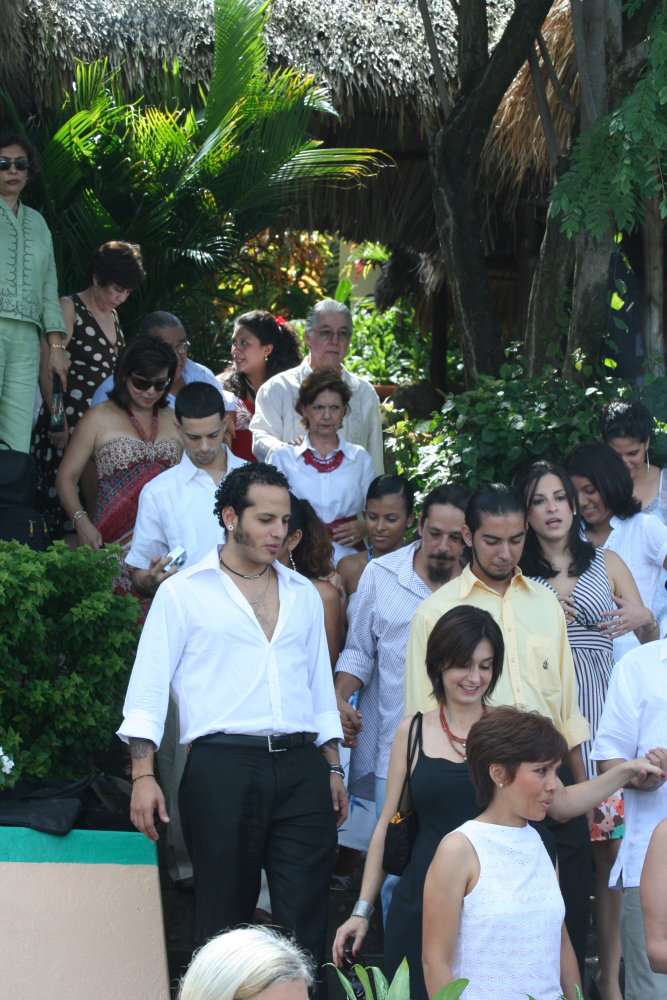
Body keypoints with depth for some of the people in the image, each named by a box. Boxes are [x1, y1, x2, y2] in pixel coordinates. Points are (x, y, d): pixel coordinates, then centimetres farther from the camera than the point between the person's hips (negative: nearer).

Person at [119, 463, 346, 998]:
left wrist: (333, 768, 17)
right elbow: (149, 684, 2)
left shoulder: (304, 594, 18)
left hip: (301, 767, 4)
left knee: (305, 919, -1)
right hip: (224, 767, -3)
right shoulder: (183, 592, 5)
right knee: (226, 918, 1)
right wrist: (143, 774, -6)